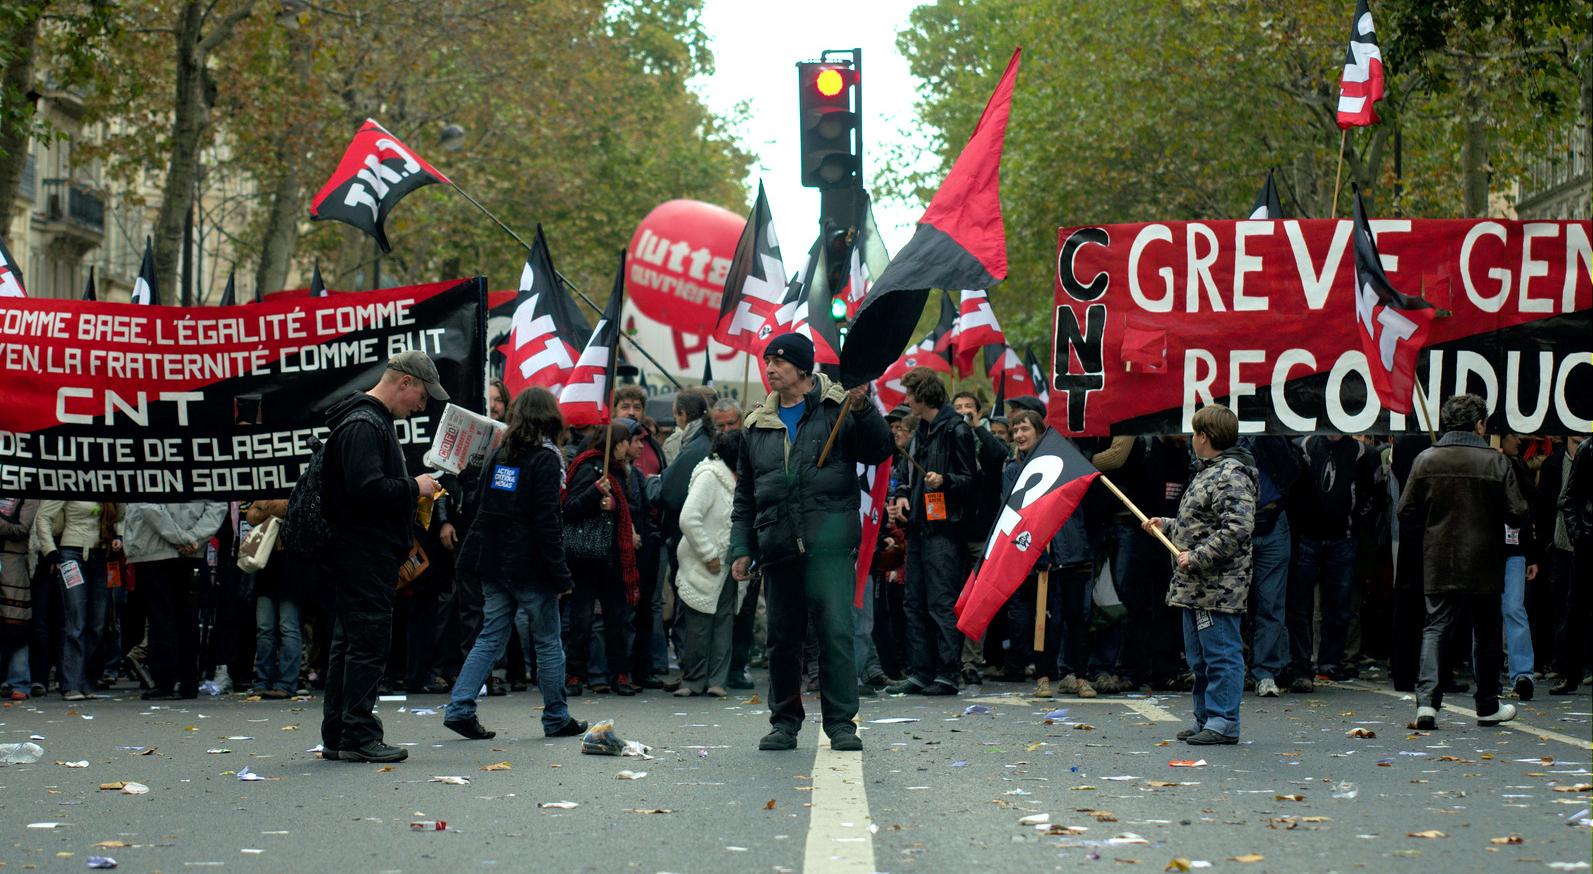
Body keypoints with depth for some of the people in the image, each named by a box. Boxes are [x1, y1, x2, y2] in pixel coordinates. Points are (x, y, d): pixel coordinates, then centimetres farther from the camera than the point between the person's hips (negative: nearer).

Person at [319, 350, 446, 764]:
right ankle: (358, 735, -5)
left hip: (370, 555, 11)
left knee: (350, 643, 12)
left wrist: (415, 490, 11)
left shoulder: (377, 421, 19)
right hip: (364, 555, -11)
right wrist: (414, 488, -13)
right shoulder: (362, 425, -15)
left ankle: (337, 736, 17)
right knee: (368, 641, -8)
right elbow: (367, 489, -26)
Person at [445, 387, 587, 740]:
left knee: (491, 638, 10)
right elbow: (547, 521, -15)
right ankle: (556, 718, 13)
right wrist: (560, 575, -12)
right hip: (530, 565, -6)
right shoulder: (546, 458, -10)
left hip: (493, 563, 6)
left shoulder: (497, 455, 9)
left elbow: (480, 506, 14)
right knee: (548, 642, 6)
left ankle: (460, 708, -1)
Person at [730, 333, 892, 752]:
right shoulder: (758, 426, 17)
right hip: (778, 550, 4)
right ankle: (785, 722, 19)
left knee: (836, 632, -9)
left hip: (830, 545, -4)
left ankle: (841, 722, -3)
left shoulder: (837, 409, 4)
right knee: (782, 640, 8)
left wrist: (864, 410, -22)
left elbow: (878, 451, -6)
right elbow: (745, 496, 21)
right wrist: (741, 548, 13)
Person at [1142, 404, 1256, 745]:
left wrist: (1196, 558, -23)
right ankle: (1206, 720, 22)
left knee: (1220, 654, -7)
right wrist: (1165, 525, 24)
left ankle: (1223, 722, -5)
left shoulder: (1232, 476, -15)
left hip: (1218, 588, -11)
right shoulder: (1208, 472, 19)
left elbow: (1237, 528, -25)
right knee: (1199, 658, 15)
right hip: (1196, 587, 11)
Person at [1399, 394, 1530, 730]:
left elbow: (1406, 513, -2)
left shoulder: (1425, 460, -2)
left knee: (1436, 629, 4)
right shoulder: (1496, 462, -8)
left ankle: (1426, 699, -14)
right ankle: (1488, 706, 21)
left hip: (1438, 564, 1)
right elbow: (1517, 513, -10)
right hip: (1484, 564, -1)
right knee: (1486, 632, 12)